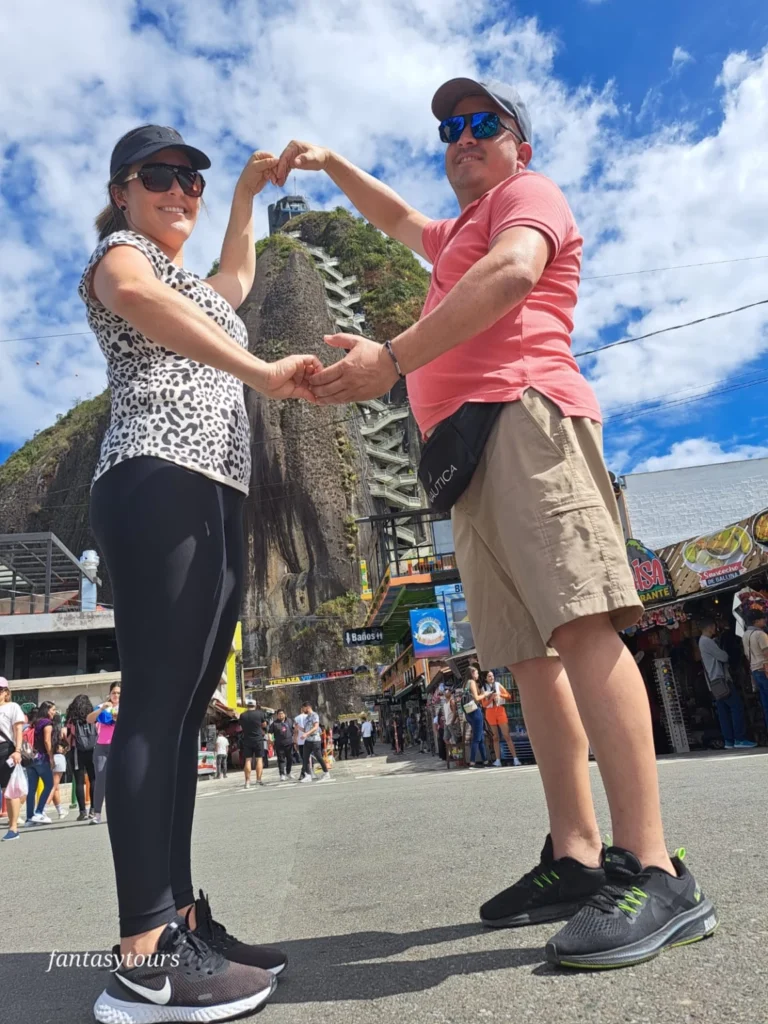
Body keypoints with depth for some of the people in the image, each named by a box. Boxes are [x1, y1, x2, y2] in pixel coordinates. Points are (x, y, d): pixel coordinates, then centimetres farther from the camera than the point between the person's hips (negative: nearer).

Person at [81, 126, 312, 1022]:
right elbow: (135, 294, -17)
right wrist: (260, 371, -27)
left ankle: (180, 922, 10)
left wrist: (248, 192, 52)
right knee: (154, 708, -15)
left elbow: (234, 283, 56)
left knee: (184, 713, 4)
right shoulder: (117, 251, 9)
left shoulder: (193, 283, 35)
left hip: (216, 499, 9)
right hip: (159, 487, -9)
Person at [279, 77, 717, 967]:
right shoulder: (460, 230, 39)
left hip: (522, 414, -8)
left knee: (579, 626, -21)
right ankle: (576, 859, 3)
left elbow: (513, 269, -11)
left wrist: (393, 357, -20)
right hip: (471, 449, 9)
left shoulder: (528, 192, 12)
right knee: (530, 654, 0)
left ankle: (656, 875, -19)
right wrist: (330, 164, 42)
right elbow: (396, 218, 56)